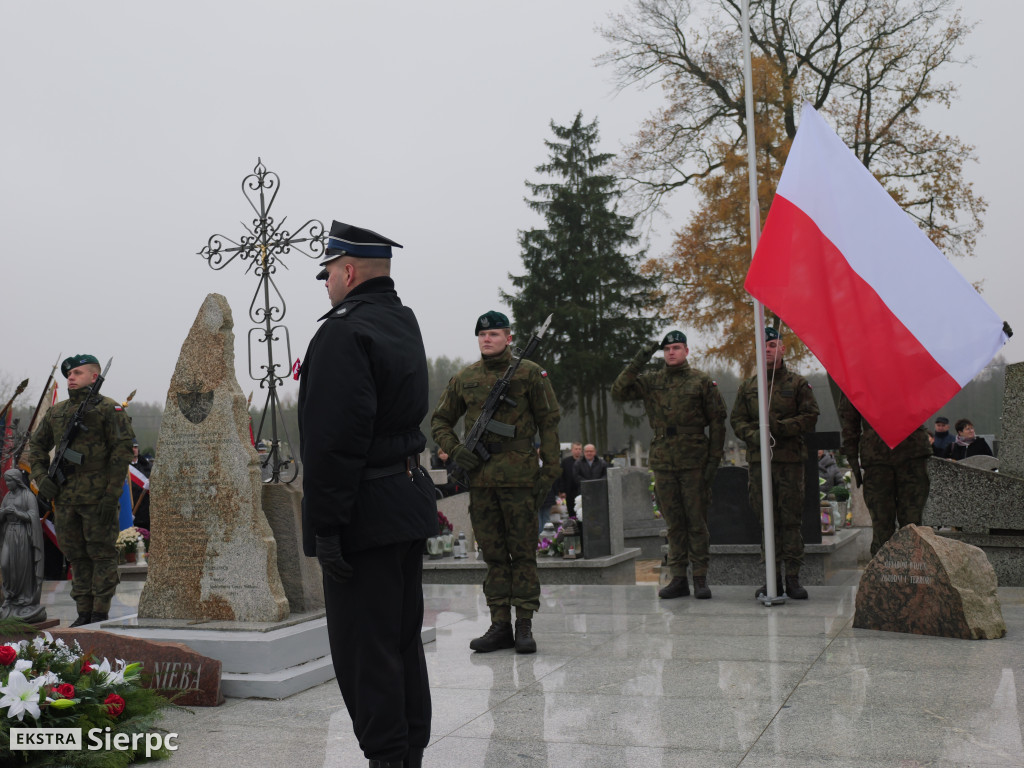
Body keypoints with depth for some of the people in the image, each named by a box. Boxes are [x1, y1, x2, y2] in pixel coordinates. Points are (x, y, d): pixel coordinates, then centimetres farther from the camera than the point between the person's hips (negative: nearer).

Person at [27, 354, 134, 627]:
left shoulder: (109, 409, -3)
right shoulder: (57, 412, 16)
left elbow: (123, 450, -10)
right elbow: (37, 445, 22)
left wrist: (112, 494, -16)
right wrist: (41, 477, 4)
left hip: (98, 498, -6)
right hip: (65, 497, 6)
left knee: (102, 553, -2)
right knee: (76, 555, 10)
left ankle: (101, 614, 3)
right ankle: (84, 613, 18)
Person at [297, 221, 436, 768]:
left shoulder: (344, 333, -16)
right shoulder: (404, 323, 15)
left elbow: (334, 441, -22)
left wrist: (325, 528, -20)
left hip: (367, 516, -10)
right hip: (411, 503, 10)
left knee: (365, 650, -2)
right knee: (403, 640, 17)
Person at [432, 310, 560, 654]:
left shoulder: (530, 373, 2)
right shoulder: (463, 379, 11)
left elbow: (549, 423, 1)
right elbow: (440, 421, 19)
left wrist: (549, 471, -5)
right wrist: (456, 450, 1)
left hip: (520, 477, -3)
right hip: (480, 478, 4)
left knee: (523, 553, 1)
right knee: (493, 554, 8)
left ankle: (524, 625, 8)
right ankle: (500, 625, 14)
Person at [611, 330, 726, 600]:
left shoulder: (702, 381, 3)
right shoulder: (651, 382, 10)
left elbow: (717, 421, 3)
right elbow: (618, 392, 1)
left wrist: (714, 459, -4)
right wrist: (637, 362, -6)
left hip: (694, 462, -2)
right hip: (663, 462, 3)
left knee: (697, 521, 0)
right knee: (674, 523, 7)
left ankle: (700, 578, 8)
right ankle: (678, 578, 13)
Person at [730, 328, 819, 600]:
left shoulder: (798, 383, 7)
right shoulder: (748, 386, 14)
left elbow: (810, 416, -1)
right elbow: (736, 419, 13)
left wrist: (781, 427, -14)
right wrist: (754, 435, -7)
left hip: (791, 459, -2)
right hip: (759, 458, 2)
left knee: (791, 519, -2)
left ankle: (793, 577, 4)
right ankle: (773, 577, 9)